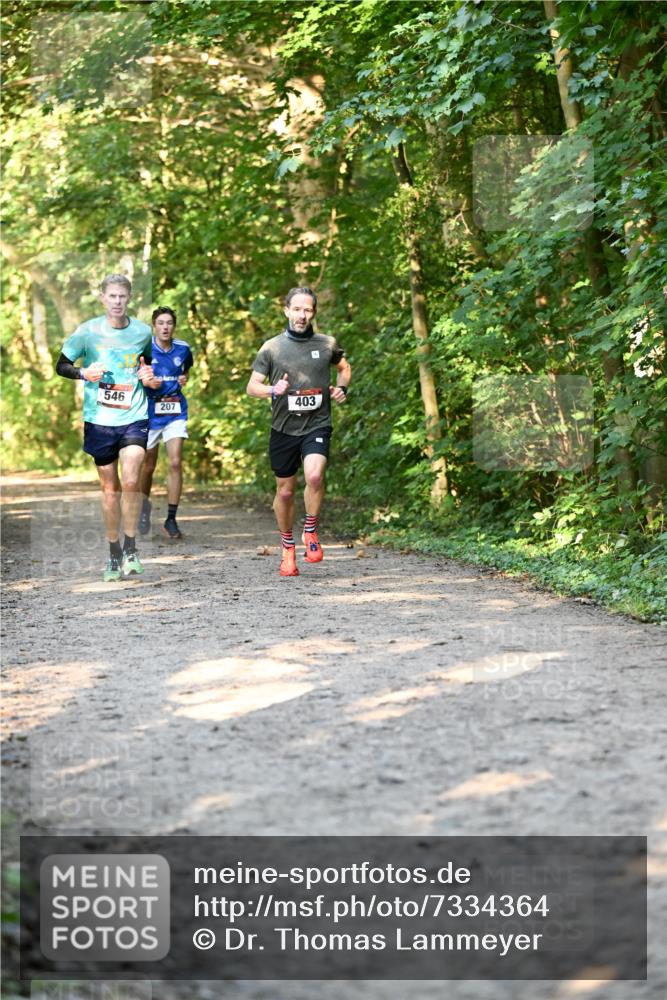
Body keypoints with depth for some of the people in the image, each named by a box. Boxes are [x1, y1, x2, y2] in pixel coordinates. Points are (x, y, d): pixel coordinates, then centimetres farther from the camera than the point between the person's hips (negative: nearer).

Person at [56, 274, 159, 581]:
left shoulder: (143, 332, 2)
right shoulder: (87, 331, -3)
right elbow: (61, 365, 4)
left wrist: (150, 377, -1)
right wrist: (83, 372, -16)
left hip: (134, 417, 0)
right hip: (99, 419, 0)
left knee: (131, 481, -19)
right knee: (110, 489, 7)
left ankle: (130, 548, -4)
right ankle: (114, 555, 21)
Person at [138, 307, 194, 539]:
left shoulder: (182, 349, 3)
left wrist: (185, 377, 5)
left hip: (175, 412, 1)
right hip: (149, 413, -1)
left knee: (176, 463, -13)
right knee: (148, 466, 9)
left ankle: (171, 519, -8)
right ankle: (144, 508, 37)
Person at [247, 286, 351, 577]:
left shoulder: (327, 344, 4)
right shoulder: (271, 348, 0)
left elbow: (344, 367, 24)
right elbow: (252, 386, 2)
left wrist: (341, 388, 4)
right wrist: (273, 390, -18)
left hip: (317, 425, -1)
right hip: (284, 429, 1)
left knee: (314, 476, -26)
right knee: (285, 491, 9)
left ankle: (310, 532, -3)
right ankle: (287, 548, 28)